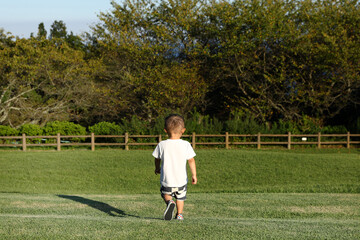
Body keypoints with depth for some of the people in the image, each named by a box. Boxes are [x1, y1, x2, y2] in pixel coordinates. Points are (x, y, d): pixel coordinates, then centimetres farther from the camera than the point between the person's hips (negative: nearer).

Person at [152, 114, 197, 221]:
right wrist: (194, 175, 1)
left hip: (166, 179, -1)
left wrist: (157, 168, 27)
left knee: (166, 194, 23)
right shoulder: (186, 145, -9)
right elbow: (191, 161, -7)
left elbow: (157, 159, 7)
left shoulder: (162, 145, -7)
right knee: (180, 197, 26)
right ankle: (179, 214, 25)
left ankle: (169, 202, -6)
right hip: (181, 180, 1)